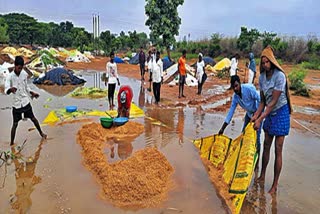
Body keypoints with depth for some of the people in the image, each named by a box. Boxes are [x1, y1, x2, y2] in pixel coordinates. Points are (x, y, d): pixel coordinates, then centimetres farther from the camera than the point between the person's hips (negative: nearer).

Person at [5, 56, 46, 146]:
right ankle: (12, 143, 14)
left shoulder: (24, 74, -2)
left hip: (25, 101, 3)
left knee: (33, 118, 14)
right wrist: (11, 89, -50)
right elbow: (6, 90, -29)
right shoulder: (10, 76, -16)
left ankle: (41, 133, 32)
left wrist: (32, 93, 3)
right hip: (16, 104, -3)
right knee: (15, 123, 2)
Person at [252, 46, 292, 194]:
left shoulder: (279, 76, -21)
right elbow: (263, 101, 4)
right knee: (266, 146, 15)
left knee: (278, 150, -2)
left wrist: (260, 119, -25)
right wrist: (255, 116, -7)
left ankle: (275, 185, 10)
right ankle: (262, 176, 30)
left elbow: (274, 101, -23)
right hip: (269, 113, 7)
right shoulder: (262, 77, 0)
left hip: (280, 113, -7)